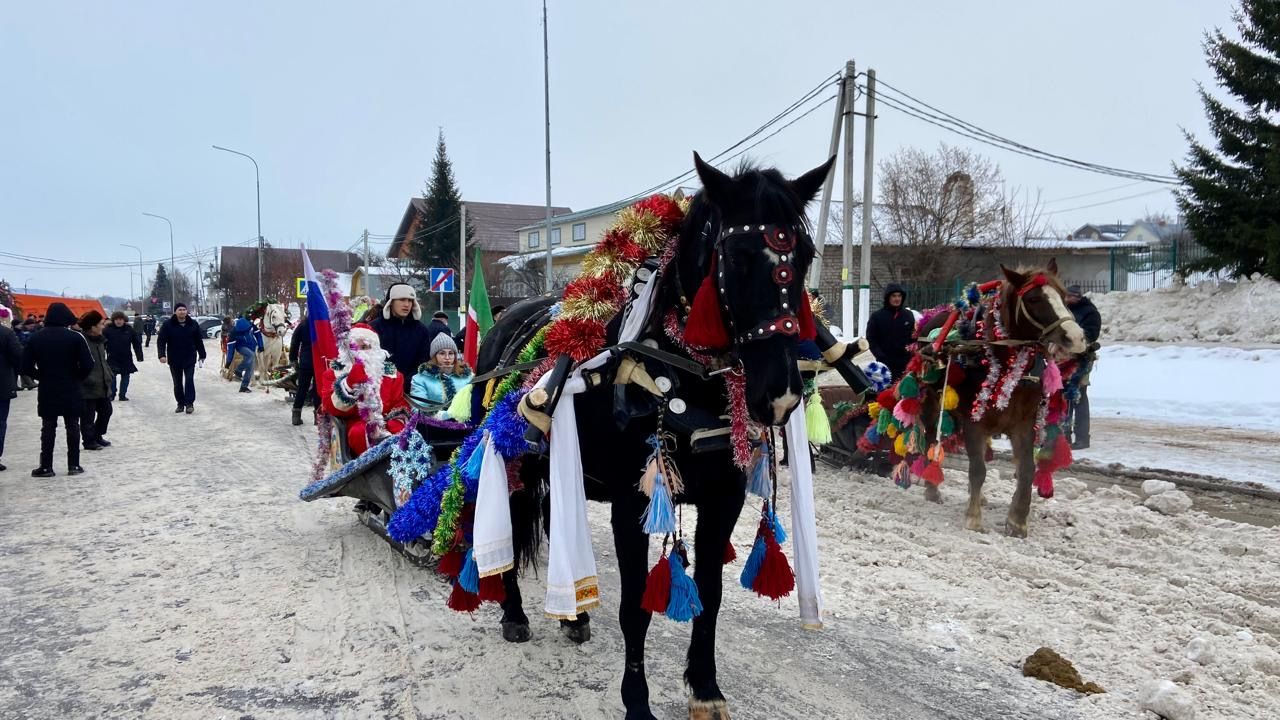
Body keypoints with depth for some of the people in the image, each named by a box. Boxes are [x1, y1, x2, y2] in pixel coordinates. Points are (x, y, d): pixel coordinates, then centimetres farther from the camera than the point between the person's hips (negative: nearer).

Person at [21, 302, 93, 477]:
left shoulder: (36, 338, -1)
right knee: (72, 427, 7)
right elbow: (88, 365, -13)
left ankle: (46, 466, 9)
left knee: (48, 428, 8)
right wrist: (76, 377, 4)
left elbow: (26, 367, -2)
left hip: (46, 390, 2)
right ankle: (74, 465, 9)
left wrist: (43, 377, 12)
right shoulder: (75, 337, -9)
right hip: (71, 390, -1)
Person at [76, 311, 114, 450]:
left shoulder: (100, 340, 10)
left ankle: (97, 436, 32)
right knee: (88, 416, 3)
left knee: (106, 411, 17)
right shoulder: (82, 341, -17)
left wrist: (109, 375, 13)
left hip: (103, 385, 9)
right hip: (87, 388, -9)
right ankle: (89, 440, 15)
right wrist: (90, 380, -21)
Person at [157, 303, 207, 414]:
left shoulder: (193, 324, 1)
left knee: (189, 380, -8)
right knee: (177, 383, 9)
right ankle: (180, 404, 18)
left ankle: (189, 403, -3)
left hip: (190, 359, 0)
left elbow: (199, 341, 7)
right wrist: (162, 355, -19)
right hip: (174, 360, 0)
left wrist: (202, 355, 8)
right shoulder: (168, 325, -4)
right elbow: (161, 341, -7)